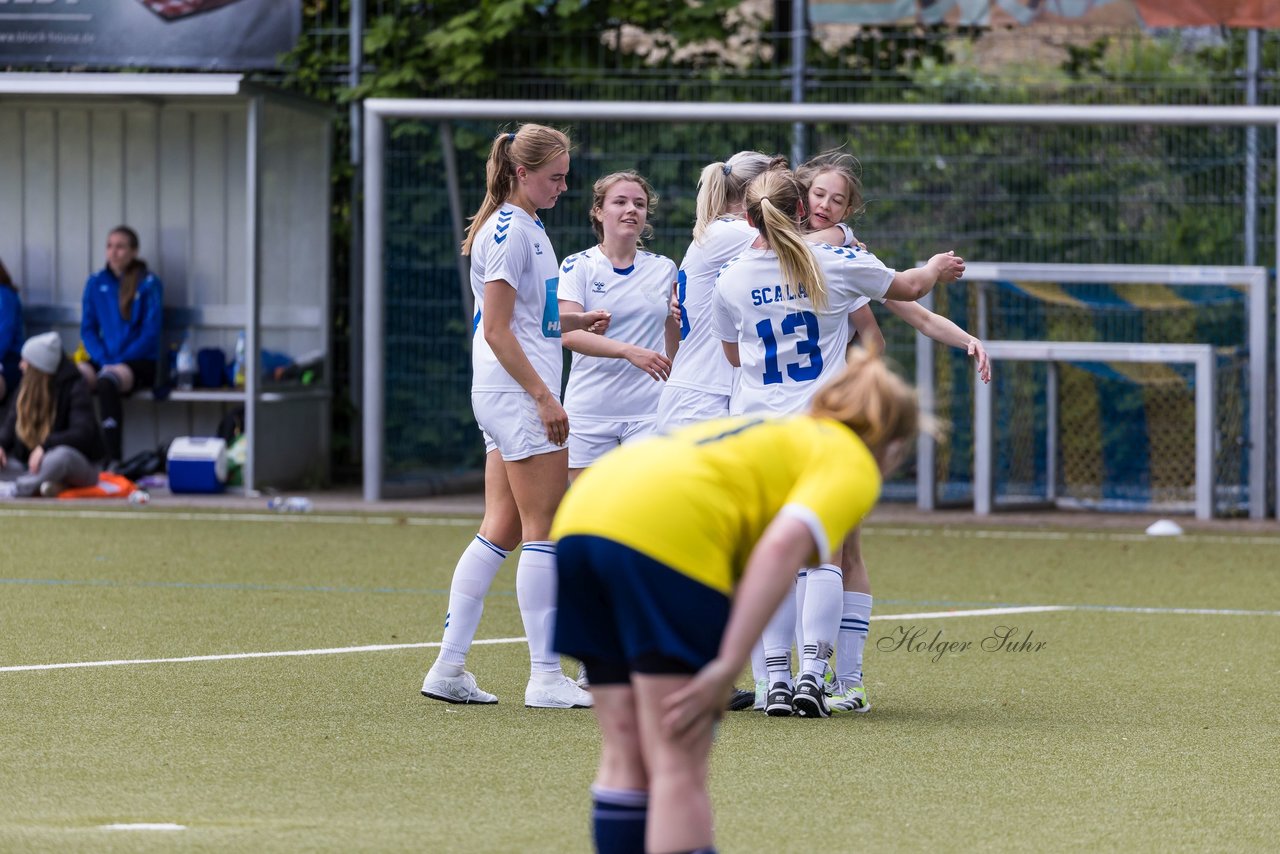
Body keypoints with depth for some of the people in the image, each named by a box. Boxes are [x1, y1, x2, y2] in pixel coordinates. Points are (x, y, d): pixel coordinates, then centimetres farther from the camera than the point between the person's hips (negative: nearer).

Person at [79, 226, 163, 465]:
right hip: (104, 359, 4)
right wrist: (103, 360, -7)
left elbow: (150, 333, -6)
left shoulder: (149, 284, -2)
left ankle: (113, 460, -43)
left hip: (140, 362, -4)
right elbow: (88, 328, 11)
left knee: (107, 382, -38)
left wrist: (116, 362, -13)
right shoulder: (96, 283, 11)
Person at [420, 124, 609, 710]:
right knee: (544, 530, -7)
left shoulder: (526, 227, 16)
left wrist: (576, 321, 11)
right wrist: (544, 397, -19)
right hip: (517, 394, -10)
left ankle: (448, 668, 9)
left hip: (511, 395, 10)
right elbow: (497, 331, -17)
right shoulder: (509, 232, -14)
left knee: (501, 530, 9)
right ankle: (545, 678, -5)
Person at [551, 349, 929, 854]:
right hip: (666, 537, -8)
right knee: (680, 770, -5)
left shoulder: (785, 433, 32)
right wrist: (727, 668, -14)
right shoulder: (852, 466, 10)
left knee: (626, 757, 12)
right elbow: (785, 544, -10)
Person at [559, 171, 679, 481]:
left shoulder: (664, 269, 9)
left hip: (649, 412, 1)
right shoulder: (577, 267, -1)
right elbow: (568, 334, -15)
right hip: (590, 407, -1)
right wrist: (629, 351, -28)